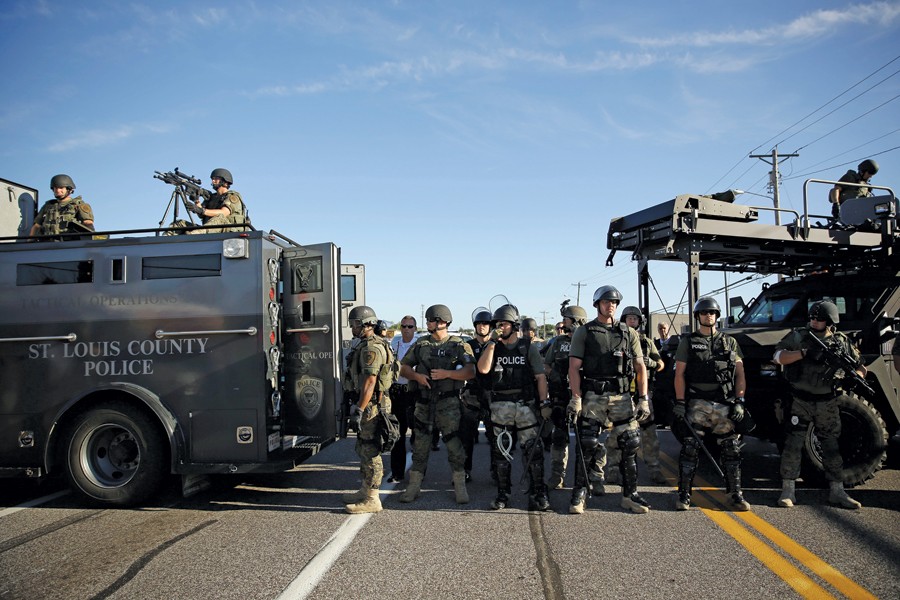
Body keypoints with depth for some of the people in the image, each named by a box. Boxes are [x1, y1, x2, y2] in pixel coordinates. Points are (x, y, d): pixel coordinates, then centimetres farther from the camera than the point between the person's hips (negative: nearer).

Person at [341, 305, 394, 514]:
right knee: (363, 448, 19)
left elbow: (370, 381, -24)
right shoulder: (365, 345, 16)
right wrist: (359, 406, 23)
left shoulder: (372, 348, -18)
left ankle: (372, 500, 2)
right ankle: (365, 491, 31)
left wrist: (360, 409, -25)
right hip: (368, 404, 11)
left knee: (370, 450, -5)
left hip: (372, 405, -11)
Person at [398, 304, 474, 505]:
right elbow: (403, 367, 11)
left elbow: (470, 372, -10)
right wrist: (417, 376, -8)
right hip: (424, 401, 3)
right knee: (420, 445, 9)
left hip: (448, 403, -3)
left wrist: (447, 373, -20)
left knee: (454, 444, 0)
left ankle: (460, 487, 13)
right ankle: (414, 486, 20)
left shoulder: (459, 345, -1)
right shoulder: (420, 344, 9)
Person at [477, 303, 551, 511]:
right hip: (500, 406, 2)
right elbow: (483, 369, -10)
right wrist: (492, 342, -13)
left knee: (533, 450, -3)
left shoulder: (528, 347, 2)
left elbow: (540, 377, -1)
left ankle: (538, 494, 6)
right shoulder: (492, 347, 7)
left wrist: (544, 403, -9)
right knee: (502, 451, 9)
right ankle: (503, 494, 19)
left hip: (526, 404, -2)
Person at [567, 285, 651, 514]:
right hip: (593, 397, -2)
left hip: (621, 396, 2)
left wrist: (644, 399, 2)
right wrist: (576, 398, -10)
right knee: (586, 446, -3)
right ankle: (579, 494, 9)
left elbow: (640, 367, 10)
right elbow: (574, 367, -1)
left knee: (630, 444, 2)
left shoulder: (628, 333, 11)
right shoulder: (583, 332, 5)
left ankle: (630, 494, 16)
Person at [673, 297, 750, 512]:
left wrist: (739, 402, 0)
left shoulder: (730, 342, 13)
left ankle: (735, 494, 16)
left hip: (725, 406, 2)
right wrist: (680, 403, -5)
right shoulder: (688, 342, 8)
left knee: (732, 449, 4)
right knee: (690, 449, -3)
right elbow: (679, 374, 3)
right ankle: (684, 494, 5)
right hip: (697, 405, -2)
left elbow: (740, 375, 10)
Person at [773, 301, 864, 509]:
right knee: (793, 445, -2)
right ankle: (788, 491, 7)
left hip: (828, 404, 3)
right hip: (800, 402, -2)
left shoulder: (842, 342, 4)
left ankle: (837, 492, 20)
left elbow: (860, 368, 10)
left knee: (832, 446, 9)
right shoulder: (798, 336, -3)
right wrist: (804, 353, -24)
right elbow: (777, 356, -12)